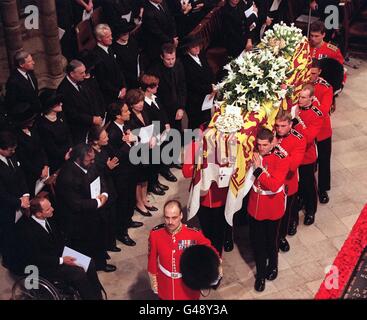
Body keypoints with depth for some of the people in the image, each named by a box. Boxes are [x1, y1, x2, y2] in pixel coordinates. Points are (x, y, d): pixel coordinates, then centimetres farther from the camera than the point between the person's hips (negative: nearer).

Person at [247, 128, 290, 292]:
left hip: (272, 208, -4)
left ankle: (272, 266, 44)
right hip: (255, 206, 4)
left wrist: (258, 169, -31)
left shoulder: (282, 158, -22)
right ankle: (261, 274, 32)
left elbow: (274, 185, -29)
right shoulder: (254, 153, -8)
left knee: (271, 240, 16)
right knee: (256, 241, 13)